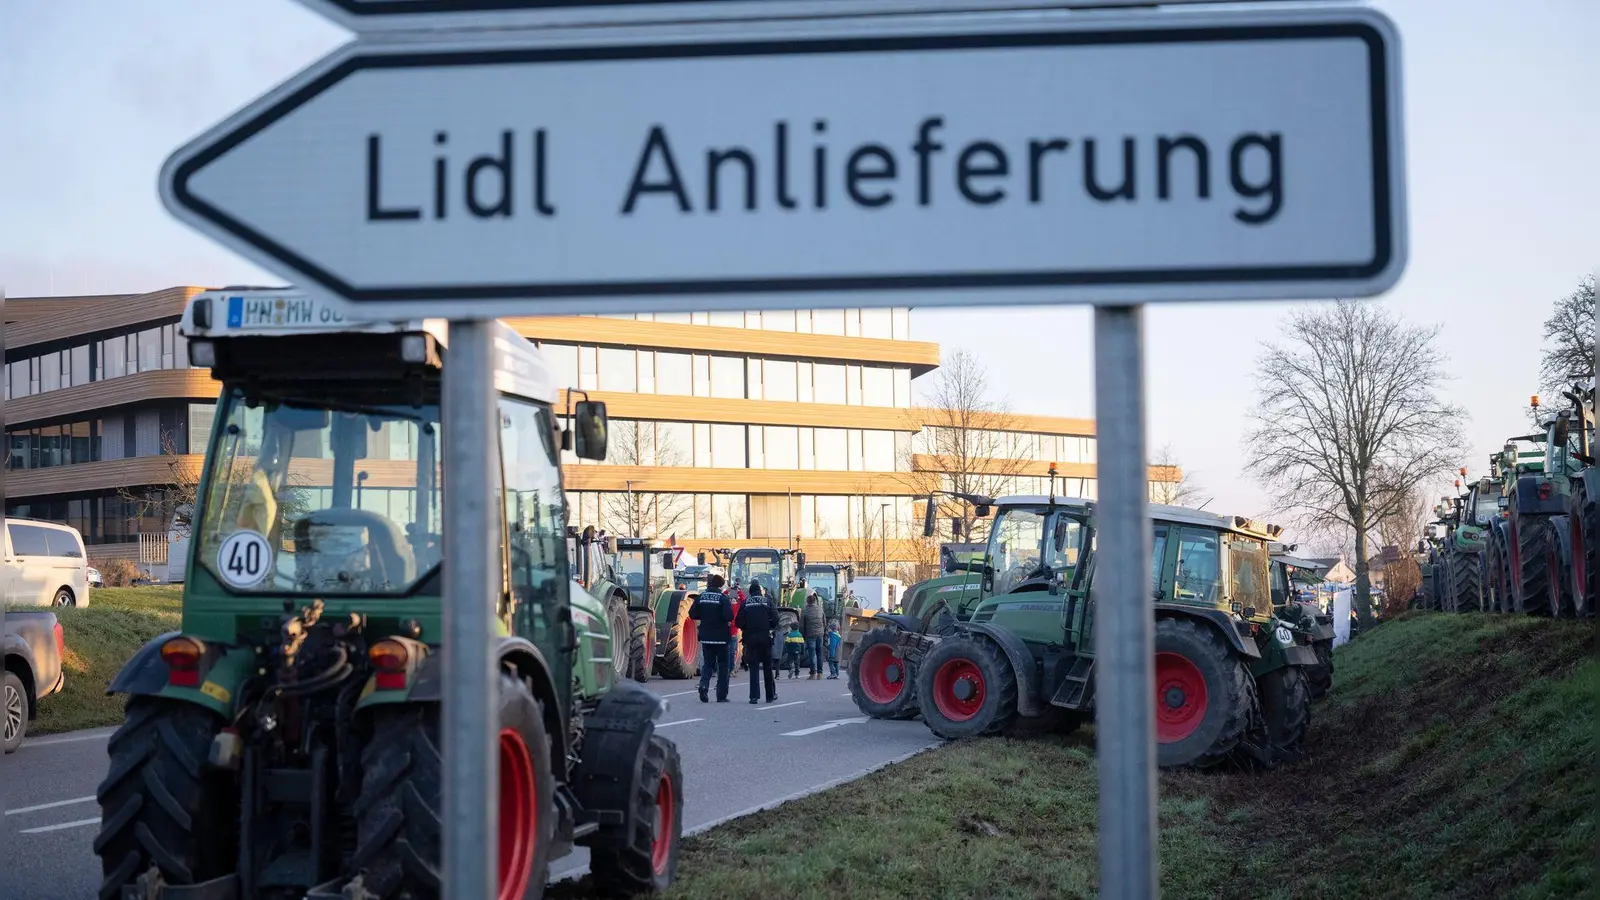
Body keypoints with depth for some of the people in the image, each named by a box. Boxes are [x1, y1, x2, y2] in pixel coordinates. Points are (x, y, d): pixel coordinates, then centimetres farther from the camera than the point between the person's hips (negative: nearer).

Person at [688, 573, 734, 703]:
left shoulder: (701, 597, 2)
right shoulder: (723, 598, -12)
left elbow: (692, 614, 4)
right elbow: (729, 616, -21)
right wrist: (728, 620, 2)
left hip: (706, 637, 4)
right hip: (721, 638, -4)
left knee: (707, 663, 14)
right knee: (722, 665, 6)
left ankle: (704, 684, -13)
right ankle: (721, 695, 6)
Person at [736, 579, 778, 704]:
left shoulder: (745, 603, 1)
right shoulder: (767, 601, 2)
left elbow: (739, 622, -3)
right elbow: (775, 620, -4)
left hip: (750, 639, 0)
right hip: (765, 638, 0)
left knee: (753, 667, 1)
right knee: (767, 667, 12)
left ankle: (754, 696, -8)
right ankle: (771, 695, 17)